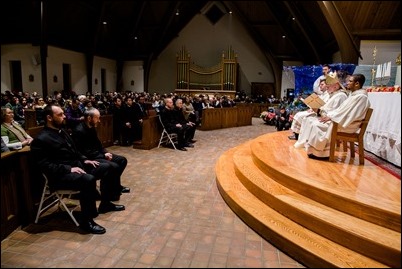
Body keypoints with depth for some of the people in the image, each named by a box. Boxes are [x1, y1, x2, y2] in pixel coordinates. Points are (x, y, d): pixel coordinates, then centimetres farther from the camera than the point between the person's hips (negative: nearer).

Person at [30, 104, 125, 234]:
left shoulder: (62, 131, 15)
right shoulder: (41, 139, -13)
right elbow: (46, 166, -19)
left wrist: (84, 160, 7)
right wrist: (69, 169, -25)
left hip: (76, 165, 10)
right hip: (60, 175, -10)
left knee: (107, 167, 4)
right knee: (88, 179, -37)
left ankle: (105, 203, 17)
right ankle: (86, 220, -21)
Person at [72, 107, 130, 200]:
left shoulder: (92, 128, 7)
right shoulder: (79, 131, -21)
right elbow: (85, 153, -24)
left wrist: (105, 152, -2)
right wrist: (103, 156, -20)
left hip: (97, 154, 10)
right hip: (89, 159, -10)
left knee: (122, 160, 6)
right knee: (114, 166, -26)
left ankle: (116, 186, 19)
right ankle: (114, 192, -4)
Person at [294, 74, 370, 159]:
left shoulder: (361, 97, -15)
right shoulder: (353, 94, 16)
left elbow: (349, 114, -22)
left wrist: (330, 117, -18)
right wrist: (328, 115, 3)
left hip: (346, 124, -10)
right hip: (341, 120, 10)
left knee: (316, 125, -24)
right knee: (310, 120, -2)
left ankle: (317, 152, -13)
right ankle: (307, 144, -4)